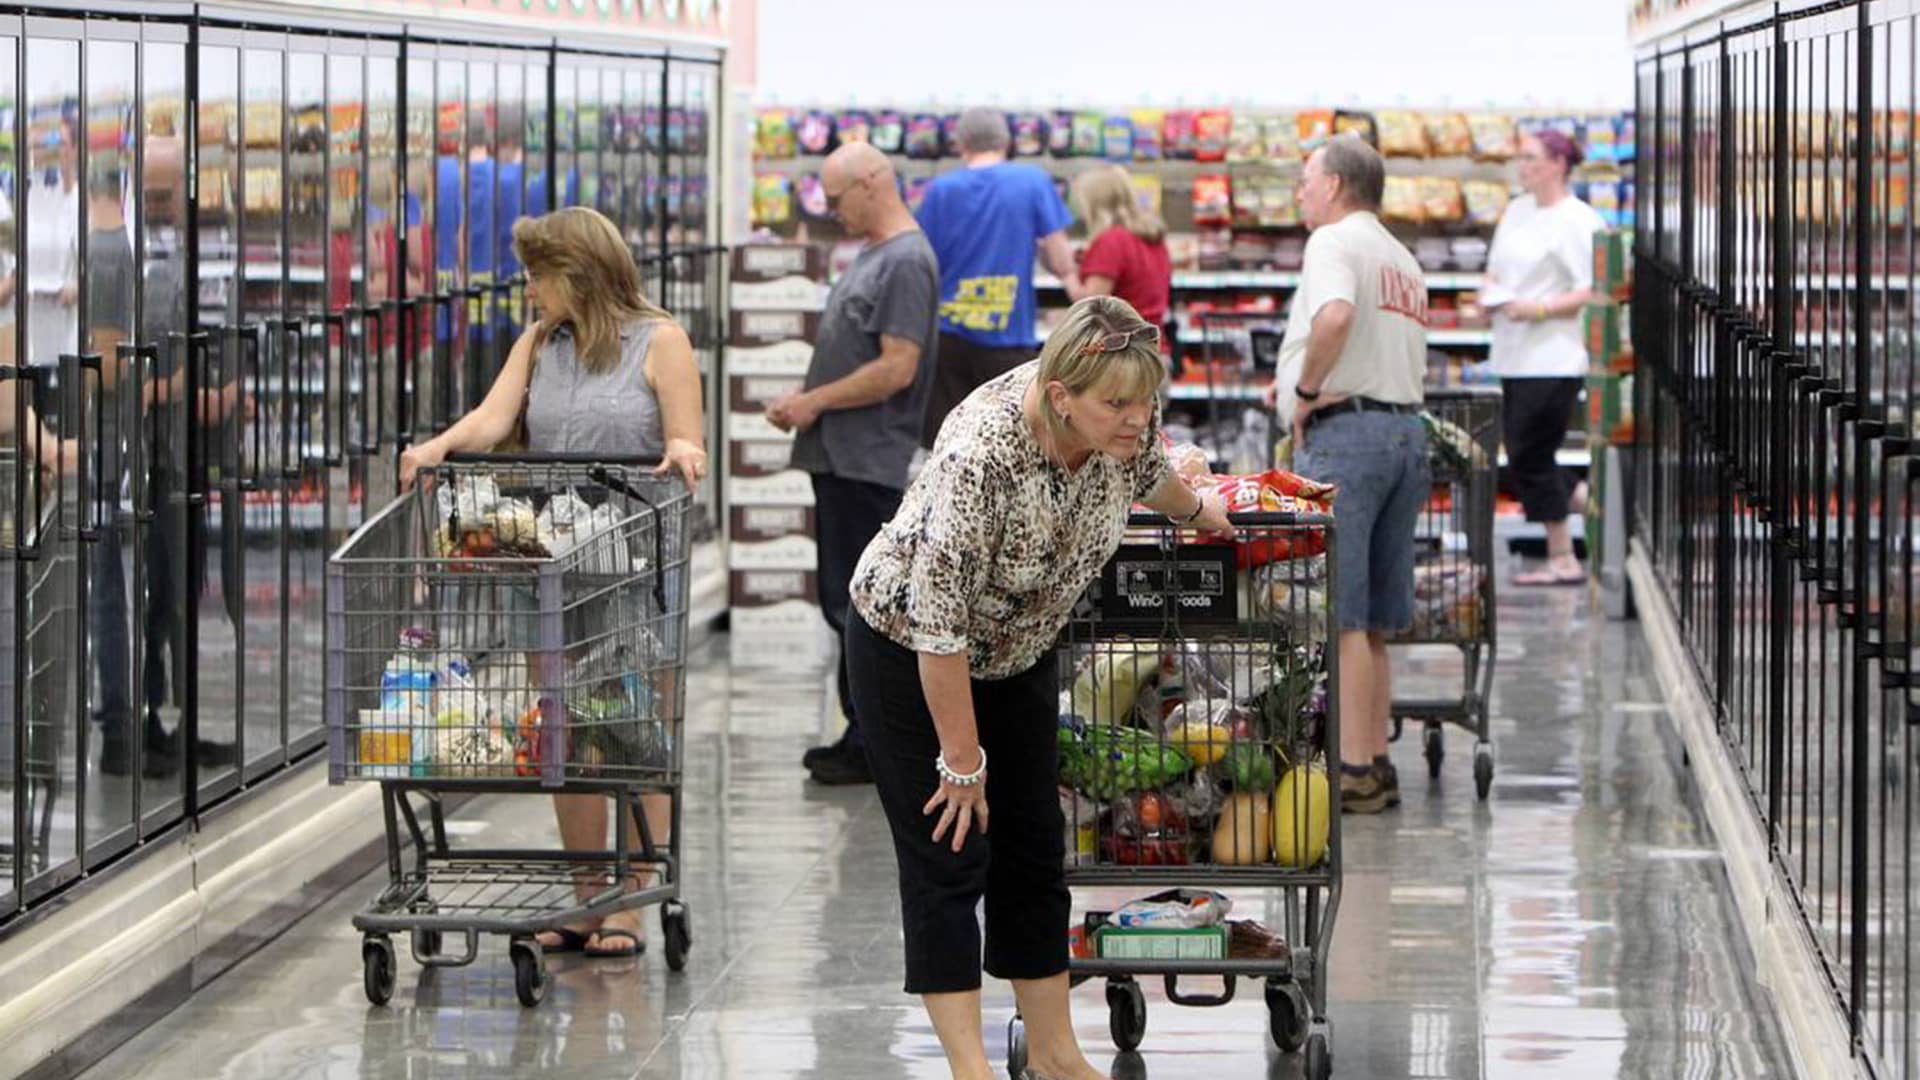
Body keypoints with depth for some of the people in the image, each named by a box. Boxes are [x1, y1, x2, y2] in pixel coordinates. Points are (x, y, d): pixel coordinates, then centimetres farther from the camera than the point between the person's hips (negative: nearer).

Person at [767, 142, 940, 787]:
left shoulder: (906, 262, -16)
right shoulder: (873, 255, 16)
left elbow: (897, 368, -22)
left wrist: (815, 402, -15)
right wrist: (803, 403, 10)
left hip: (869, 462, -11)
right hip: (842, 459, 11)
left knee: (860, 606, -6)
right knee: (845, 601, 14)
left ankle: (875, 747, -1)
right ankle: (862, 734, 22)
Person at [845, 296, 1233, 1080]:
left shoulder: (1122, 417, -18)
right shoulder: (981, 454, -38)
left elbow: (1148, 471, 10)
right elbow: (940, 626, -32)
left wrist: (1196, 510, 30)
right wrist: (964, 761, -24)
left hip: (1017, 653, 7)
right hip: (909, 654, -7)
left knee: (1035, 849, 8)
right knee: (949, 855, -6)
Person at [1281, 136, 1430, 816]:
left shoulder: (1335, 242, -7)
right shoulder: (1403, 260, 22)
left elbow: (1335, 315, -27)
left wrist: (1307, 389, -15)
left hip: (1345, 430, -9)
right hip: (1406, 427, 9)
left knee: (1341, 618, -8)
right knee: (1372, 622, 12)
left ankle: (1353, 770, -10)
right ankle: (1376, 765, 14)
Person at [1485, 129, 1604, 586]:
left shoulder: (1577, 221, -10)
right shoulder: (1517, 211, 15)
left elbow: (1592, 292, -14)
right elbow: (1495, 267, 26)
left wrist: (1541, 309, -21)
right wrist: (1491, 291, 5)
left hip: (1553, 357, -9)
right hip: (1513, 356, 9)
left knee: (1529, 461, -6)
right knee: (1524, 463, 9)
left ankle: (1562, 560, 3)